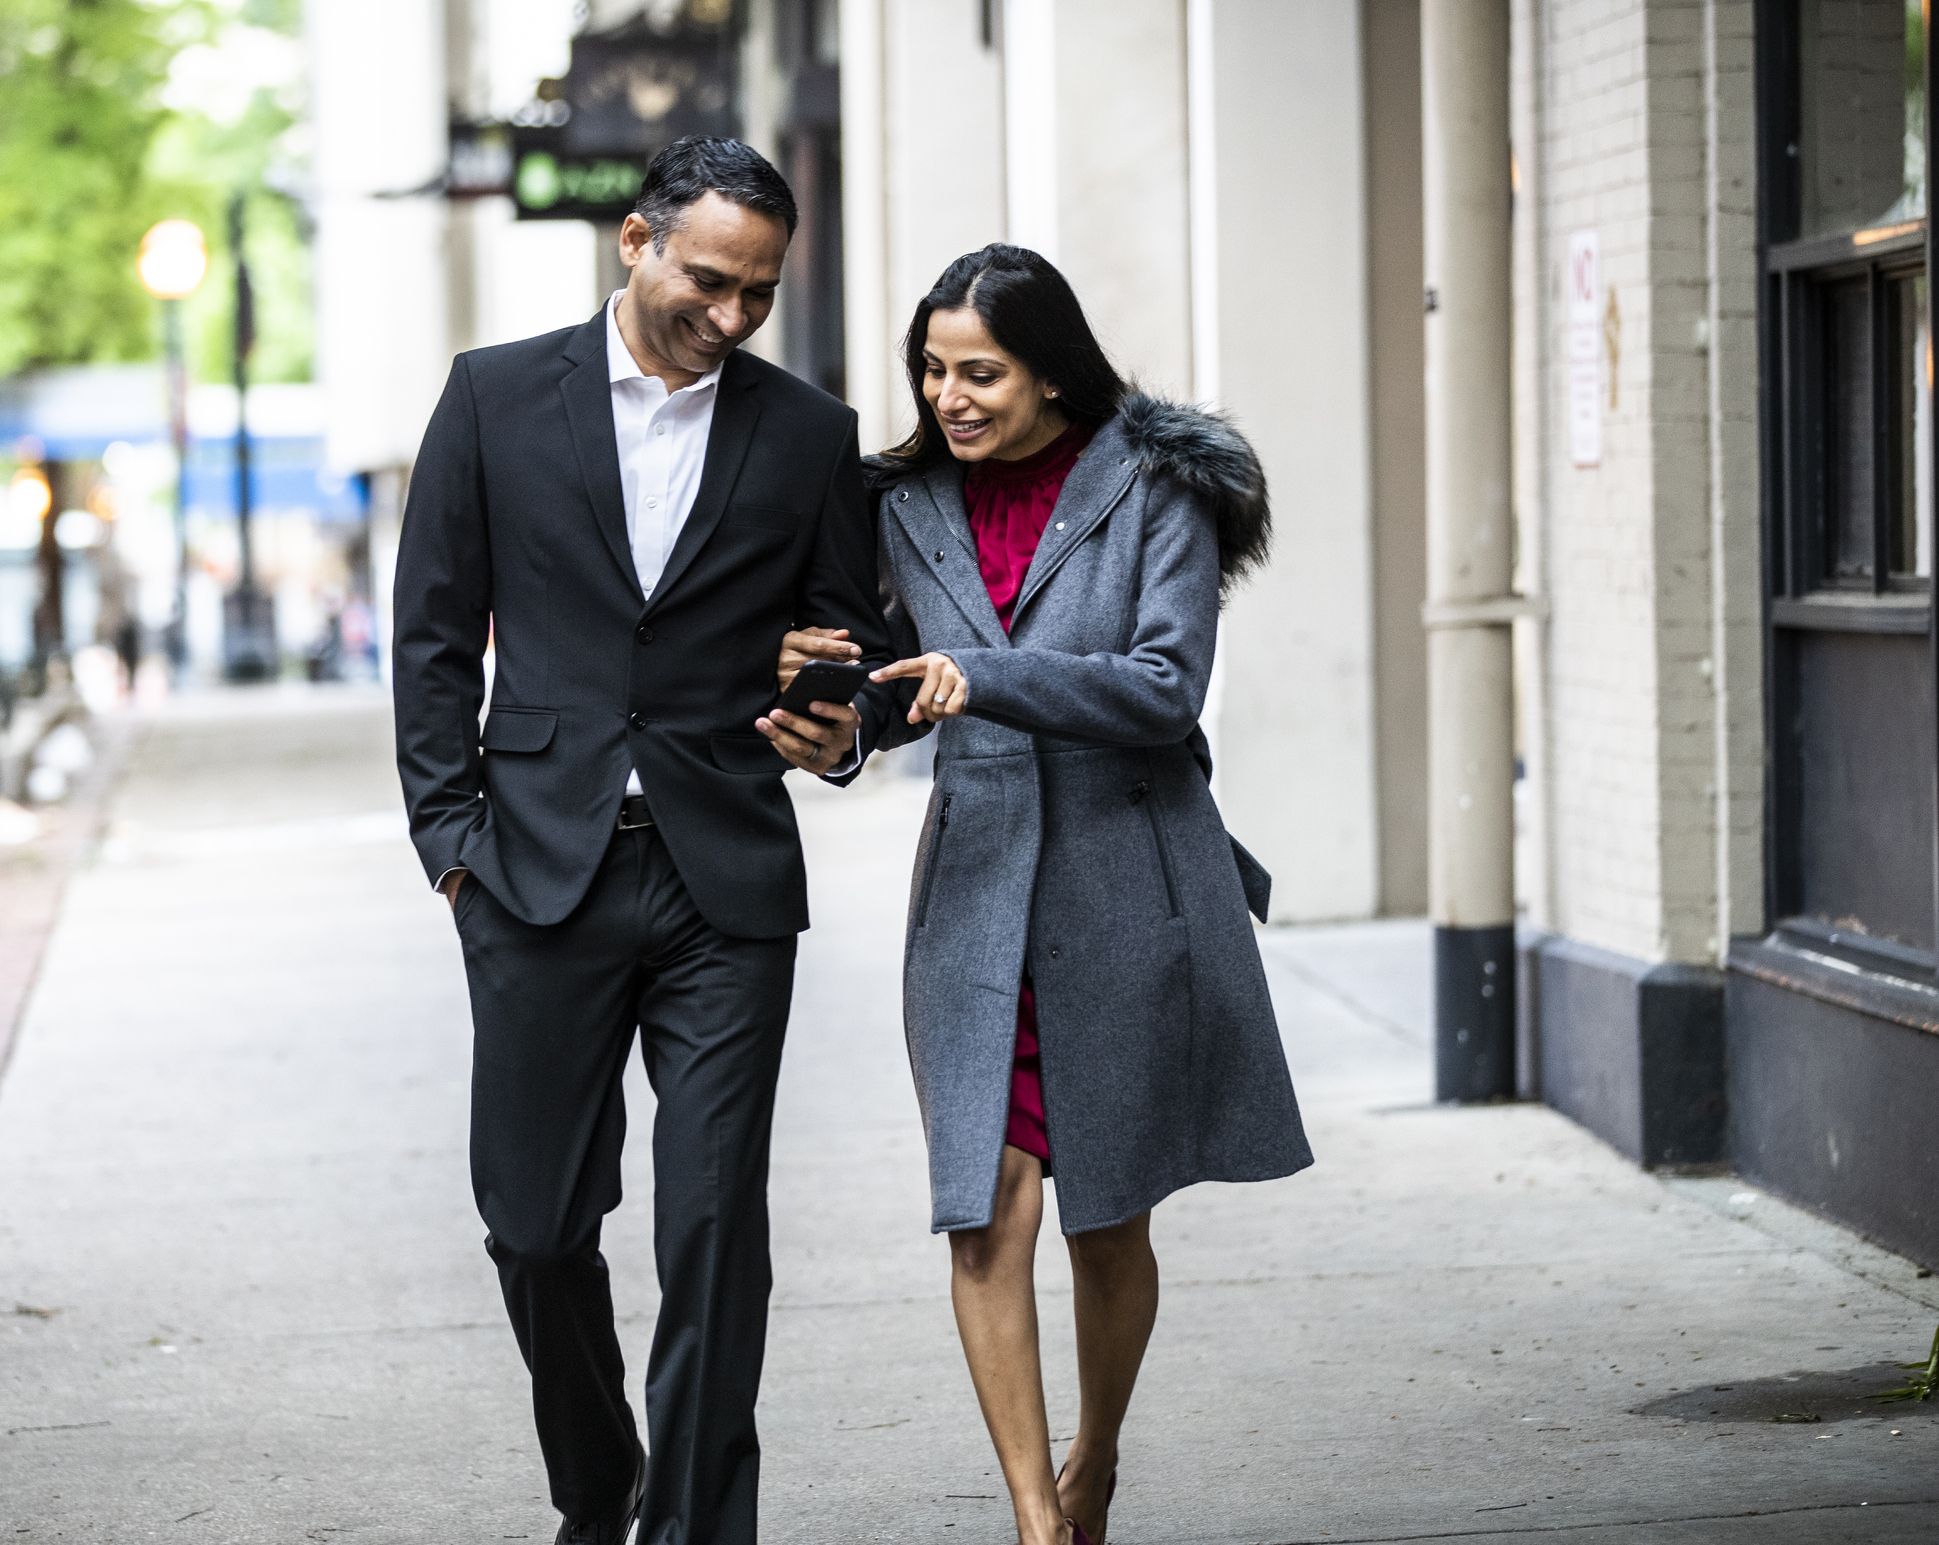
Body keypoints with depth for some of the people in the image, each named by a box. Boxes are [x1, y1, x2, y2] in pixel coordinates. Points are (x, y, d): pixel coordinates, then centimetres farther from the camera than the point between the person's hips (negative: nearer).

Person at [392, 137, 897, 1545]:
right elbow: (436, 632, 7)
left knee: (715, 1226, -5)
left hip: (727, 885, 0)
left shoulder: (810, 437, 7)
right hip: (539, 879, 0)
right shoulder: (496, 398, 5)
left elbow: (854, 646, 12)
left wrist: (839, 728, -11)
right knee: (536, 1225, 6)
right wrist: (454, 836, 0)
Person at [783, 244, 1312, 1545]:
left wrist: (991, 681, -25)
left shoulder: (1157, 490, -5)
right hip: (976, 889, 3)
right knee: (989, 1210, -11)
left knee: (1109, 1221, 9)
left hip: (1127, 887, -2)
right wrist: (824, 685, -3)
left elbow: (1165, 688, -14)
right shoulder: (915, 509, 8)